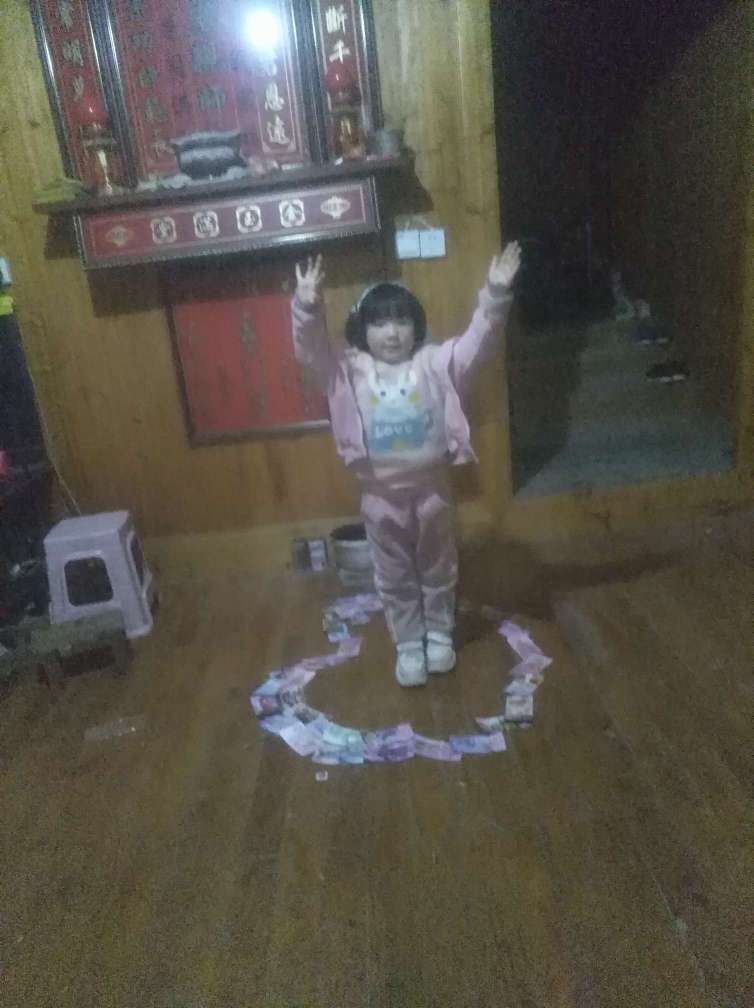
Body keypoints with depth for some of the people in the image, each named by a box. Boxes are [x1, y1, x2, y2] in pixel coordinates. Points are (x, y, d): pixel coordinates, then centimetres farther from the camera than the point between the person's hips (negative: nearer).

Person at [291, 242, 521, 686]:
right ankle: (409, 644, 34)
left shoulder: (435, 363, -6)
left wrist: (495, 294, -30)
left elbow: (478, 341, -15)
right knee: (395, 578, 15)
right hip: (382, 494, 0)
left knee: (438, 569, 18)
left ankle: (440, 635, 40)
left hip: (431, 486, 0)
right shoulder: (349, 371, -7)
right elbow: (312, 350, -19)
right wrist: (307, 305, -37)